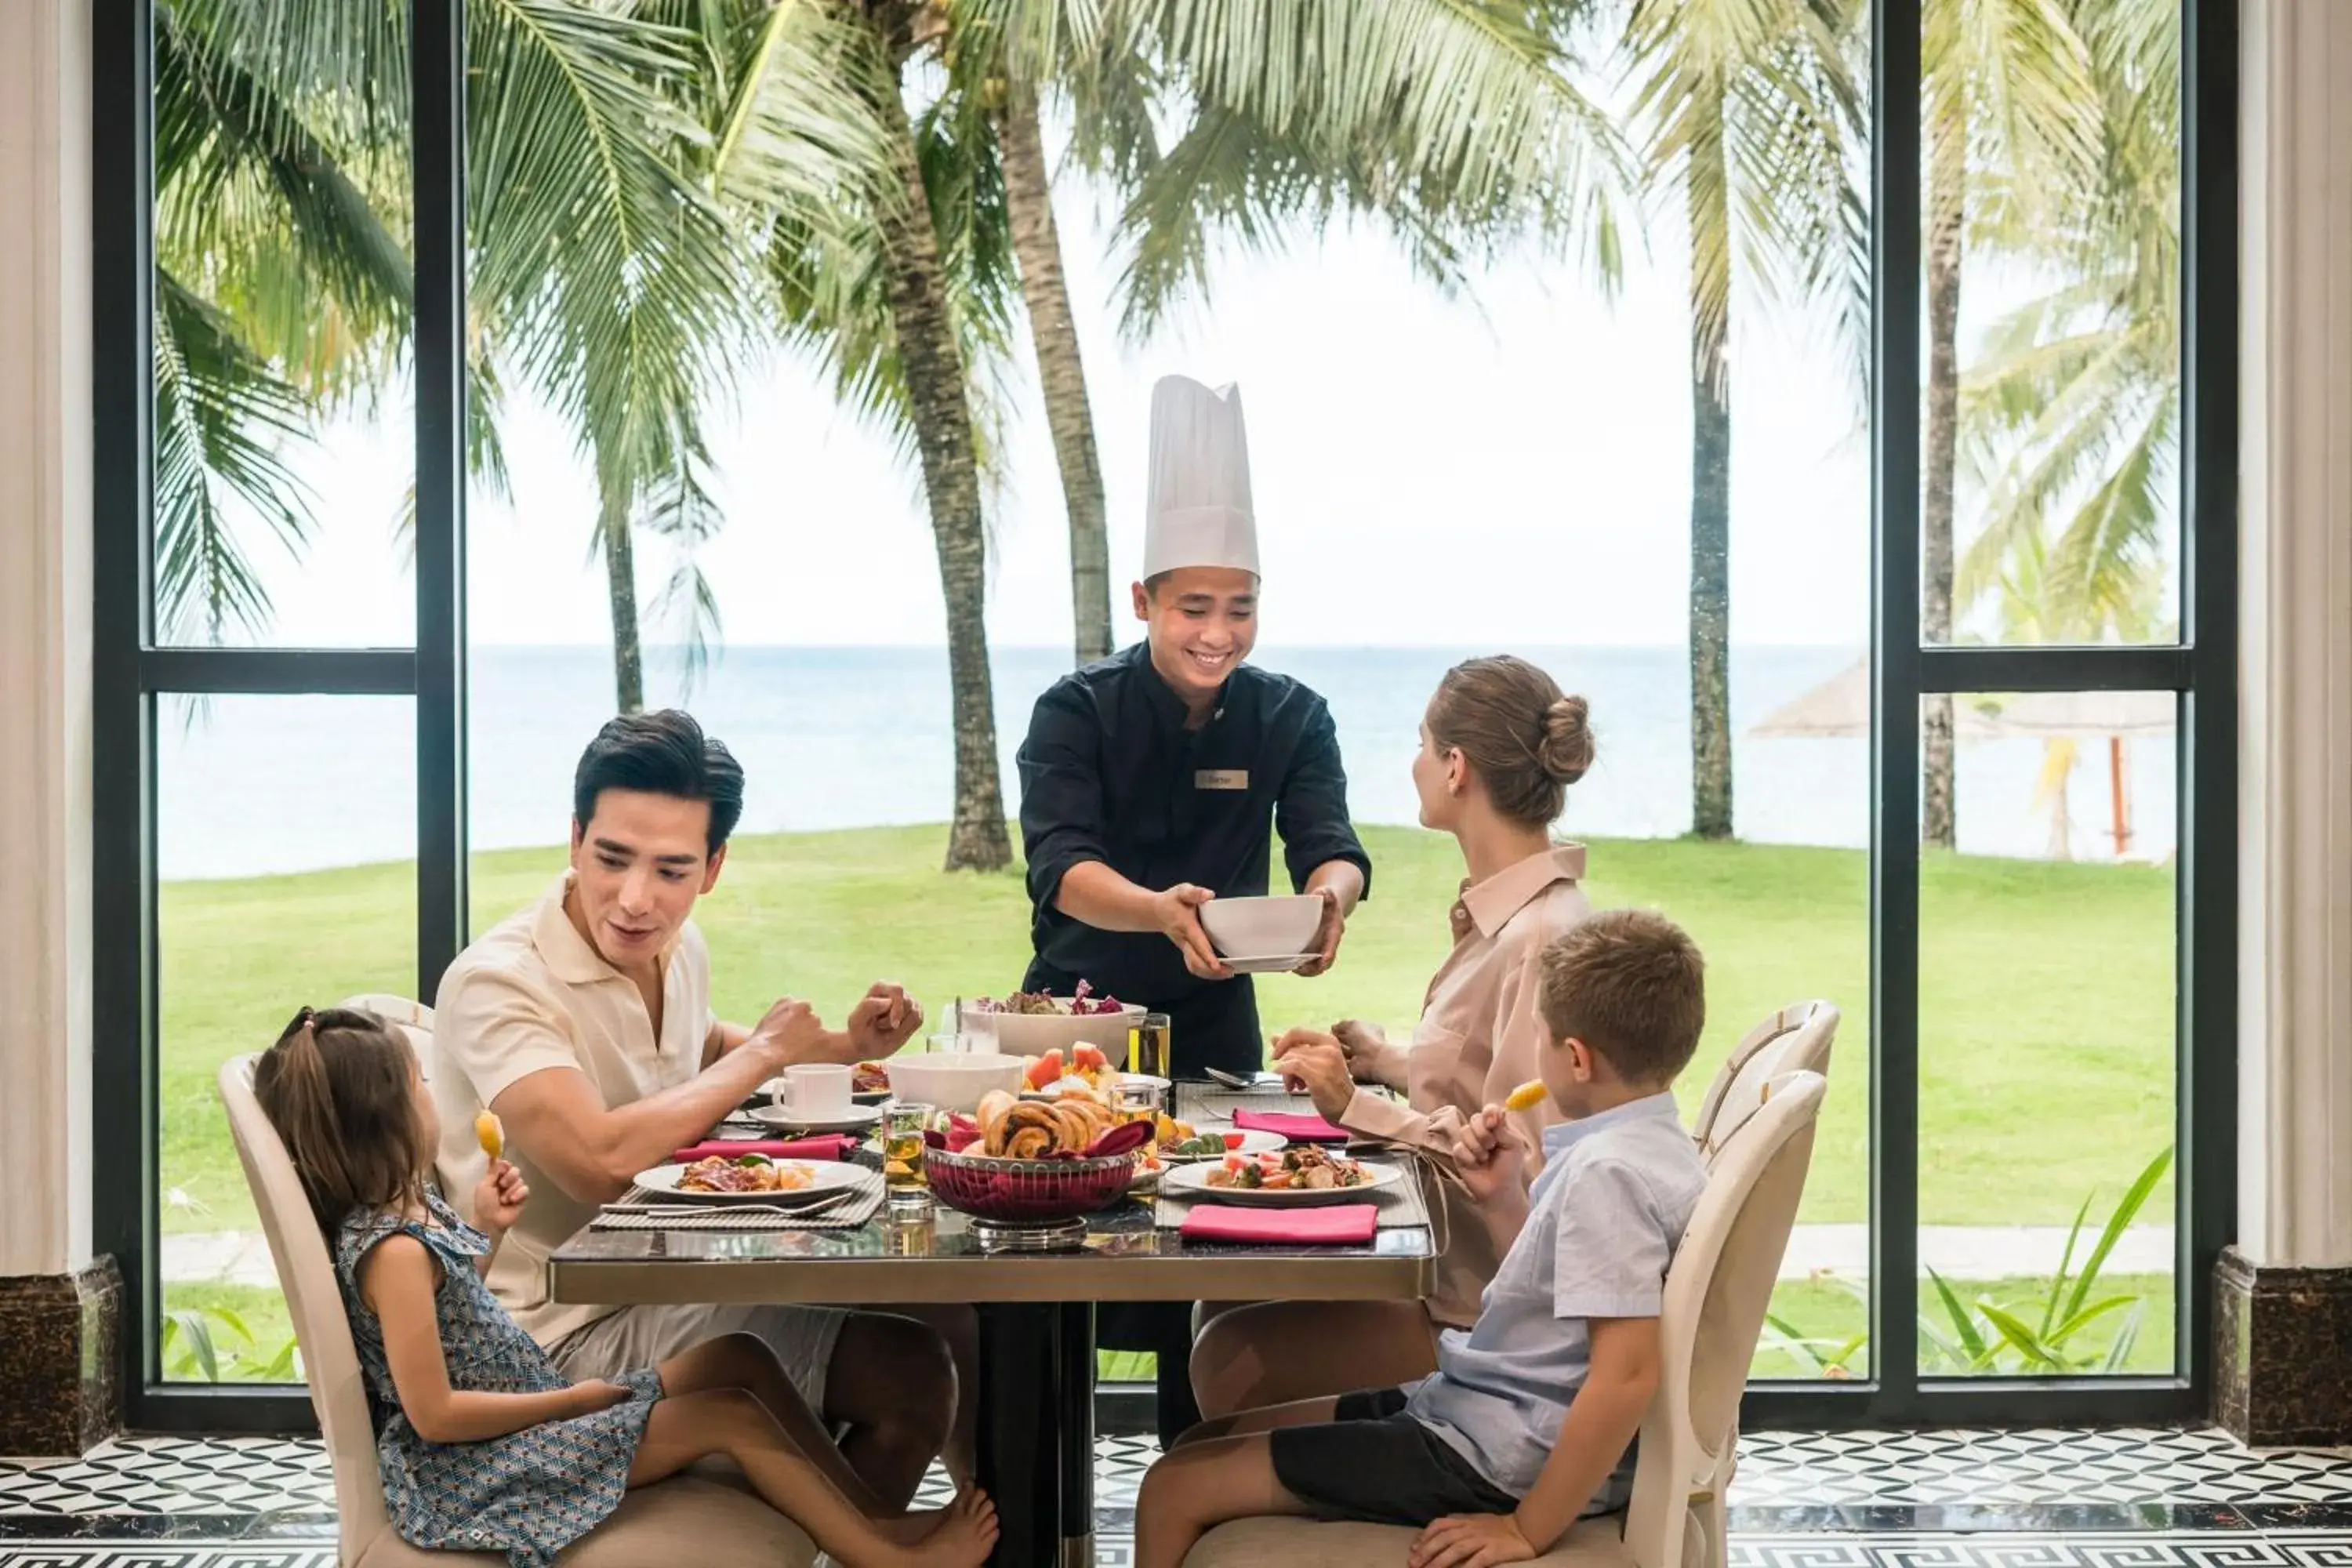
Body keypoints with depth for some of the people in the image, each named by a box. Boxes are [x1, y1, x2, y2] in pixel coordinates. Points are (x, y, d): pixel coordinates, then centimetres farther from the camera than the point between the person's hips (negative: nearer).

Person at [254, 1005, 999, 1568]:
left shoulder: (411, 1208, 7)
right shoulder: (393, 1249, -23)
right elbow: (434, 1412, -24)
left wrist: (485, 1231, 7)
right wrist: (568, 1400, -17)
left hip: (528, 1414, 10)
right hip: (473, 1471, -10)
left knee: (738, 1357, 3)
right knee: (731, 1415, -15)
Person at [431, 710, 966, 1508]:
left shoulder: (679, 950, 4)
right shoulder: (497, 982, -21)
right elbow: (600, 1162, -35)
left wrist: (840, 1047, 9)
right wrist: (763, 1053, -19)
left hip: (667, 1284, 8)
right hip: (569, 1335, -8)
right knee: (909, 1372, -17)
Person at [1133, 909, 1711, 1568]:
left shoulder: (1610, 1171, -23)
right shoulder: (1644, 1144, 8)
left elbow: (1627, 1373, -30)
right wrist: (1501, 1200, 4)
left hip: (1494, 1458, -11)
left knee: (1176, 1490, -6)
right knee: (1209, 1443, 16)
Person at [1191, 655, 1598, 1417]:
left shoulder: (1542, 940, -24)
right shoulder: (1508, 913, 8)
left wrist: (1357, 1109, -24)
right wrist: (1368, 1055, 10)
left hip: (1485, 1319, -10)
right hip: (1455, 1267, 10)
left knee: (1234, 1357, -11)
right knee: (1227, 1304, 10)